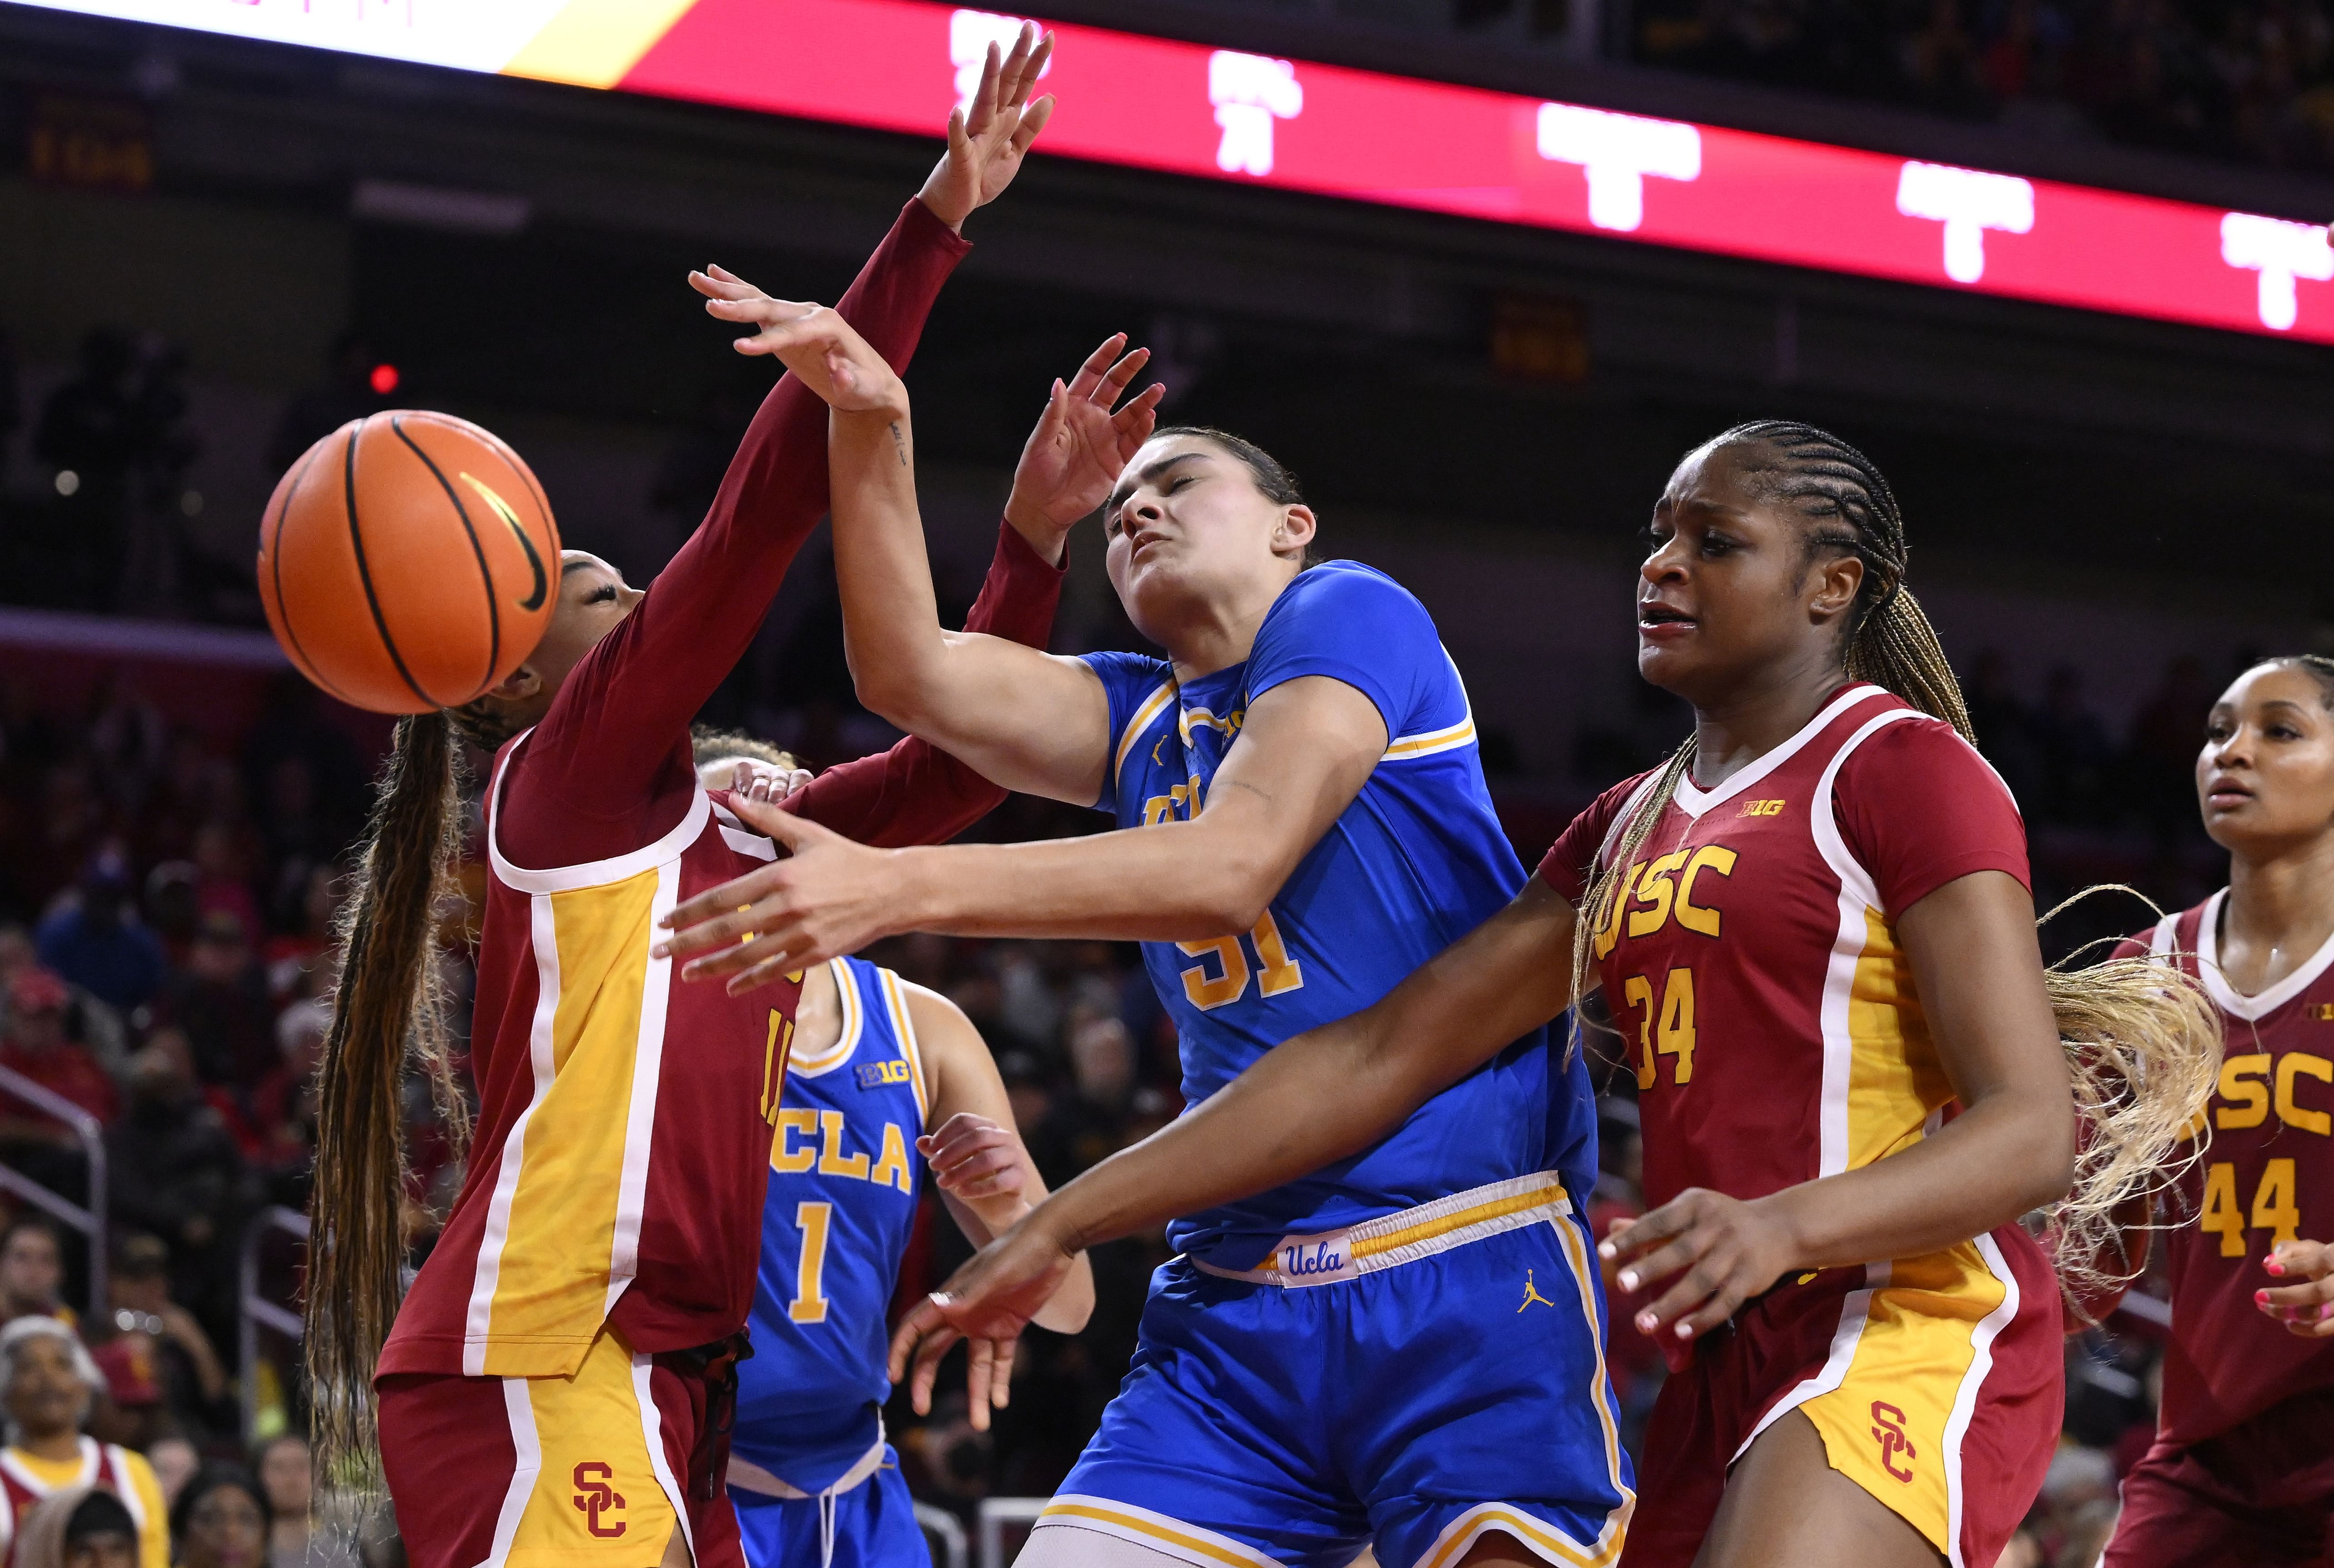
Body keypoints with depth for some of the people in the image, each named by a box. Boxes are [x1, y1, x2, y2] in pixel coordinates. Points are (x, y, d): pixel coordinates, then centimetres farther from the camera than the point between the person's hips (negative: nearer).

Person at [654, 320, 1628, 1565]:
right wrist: (870, 427, -6)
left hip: (1471, 1277, -6)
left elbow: (1230, 867, -14)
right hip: (1239, 1304, 6)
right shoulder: (1137, 719, 22)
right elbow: (910, 674, 6)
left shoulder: (1350, 614, 2)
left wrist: (897, 886, -21)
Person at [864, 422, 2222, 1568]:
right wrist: (1062, 1226, 10)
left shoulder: (1904, 767, -3)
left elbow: (2033, 1130, -12)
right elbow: (1381, 1055, 17)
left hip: (1910, 1332, -9)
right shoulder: (1633, 830, 21)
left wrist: (1786, 1226, -31)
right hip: (1730, 1363, 9)